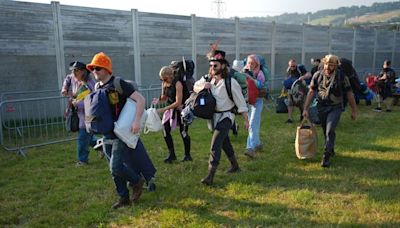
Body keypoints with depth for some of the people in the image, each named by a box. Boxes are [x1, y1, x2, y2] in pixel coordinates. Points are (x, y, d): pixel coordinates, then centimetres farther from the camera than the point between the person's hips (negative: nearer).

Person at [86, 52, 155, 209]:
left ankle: (137, 181, 15)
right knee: (114, 168, 12)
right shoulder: (97, 87, 8)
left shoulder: (119, 84, -14)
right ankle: (124, 198, 26)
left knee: (116, 166, -13)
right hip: (107, 135, 8)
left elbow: (140, 99, -20)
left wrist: (136, 121, -28)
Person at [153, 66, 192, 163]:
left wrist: (164, 109, -28)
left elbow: (178, 102, -25)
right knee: (166, 130, 0)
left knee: (183, 131, -1)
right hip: (171, 108, 7)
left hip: (182, 108, -7)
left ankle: (187, 155, 16)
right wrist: (158, 100, -12)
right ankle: (171, 154, 12)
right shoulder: (164, 84, -2)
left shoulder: (178, 84, -23)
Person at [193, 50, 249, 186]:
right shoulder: (208, 79, -2)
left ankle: (210, 176, -14)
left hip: (226, 116, -7)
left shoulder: (231, 82, -18)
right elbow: (195, 87, 12)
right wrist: (203, 87, -12)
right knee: (224, 142, 21)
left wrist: (246, 120, -10)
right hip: (214, 116, 7)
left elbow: (240, 102, -13)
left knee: (215, 144, -16)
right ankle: (235, 166, 42)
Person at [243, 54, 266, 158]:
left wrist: (251, 78, -29)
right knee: (254, 124, 14)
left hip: (257, 101, -5)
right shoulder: (246, 72, 9)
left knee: (253, 124, -15)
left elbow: (260, 85, -21)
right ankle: (257, 144, 29)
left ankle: (251, 148, -20)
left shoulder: (259, 73, -6)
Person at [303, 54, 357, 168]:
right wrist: (306, 109, -2)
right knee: (325, 131, 14)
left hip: (335, 108, -3)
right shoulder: (317, 75, -3)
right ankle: (331, 150, 38)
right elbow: (311, 92, 1)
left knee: (330, 131, -15)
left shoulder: (342, 77, -10)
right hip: (321, 107, 3)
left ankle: (326, 157, -8)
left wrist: (353, 110, 1)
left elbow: (349, 94, -3)